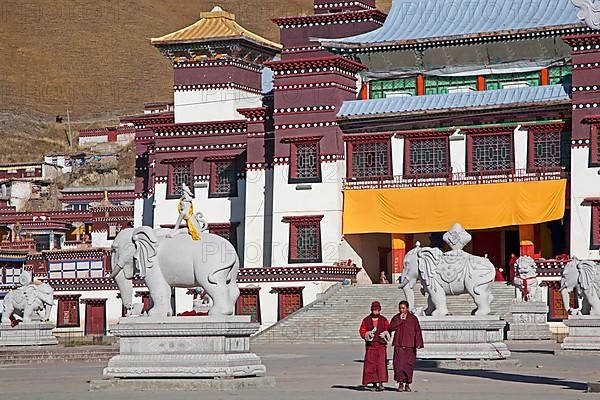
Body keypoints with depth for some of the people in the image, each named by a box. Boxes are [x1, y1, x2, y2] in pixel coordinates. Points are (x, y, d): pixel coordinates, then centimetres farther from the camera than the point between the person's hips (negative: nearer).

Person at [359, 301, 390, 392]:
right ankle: (374, 384, 9)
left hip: (381, 345, -1)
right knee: (370, 364, 0)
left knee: (381, 363, -12)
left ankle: (381, 383, -15)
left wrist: (385, 334, -11)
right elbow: (362, 331, 7)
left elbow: (388, 330, 11)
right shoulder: (366, 320, 8)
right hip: (370, 345, 1)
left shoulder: (384, 320, 9)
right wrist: (367, 334, -13)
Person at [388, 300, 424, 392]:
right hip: (399, 345, 0)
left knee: (409, 364, 1)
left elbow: (417, 331, 0)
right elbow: (390, 328, -5)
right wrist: (400, 320, -10)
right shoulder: (396, 318, 9)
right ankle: (400, 382, -5)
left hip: (410, 346, 0)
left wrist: (418, 343, -11)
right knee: (399, 363, -12)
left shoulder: (413, 318, 5)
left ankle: (407, 384, 12)